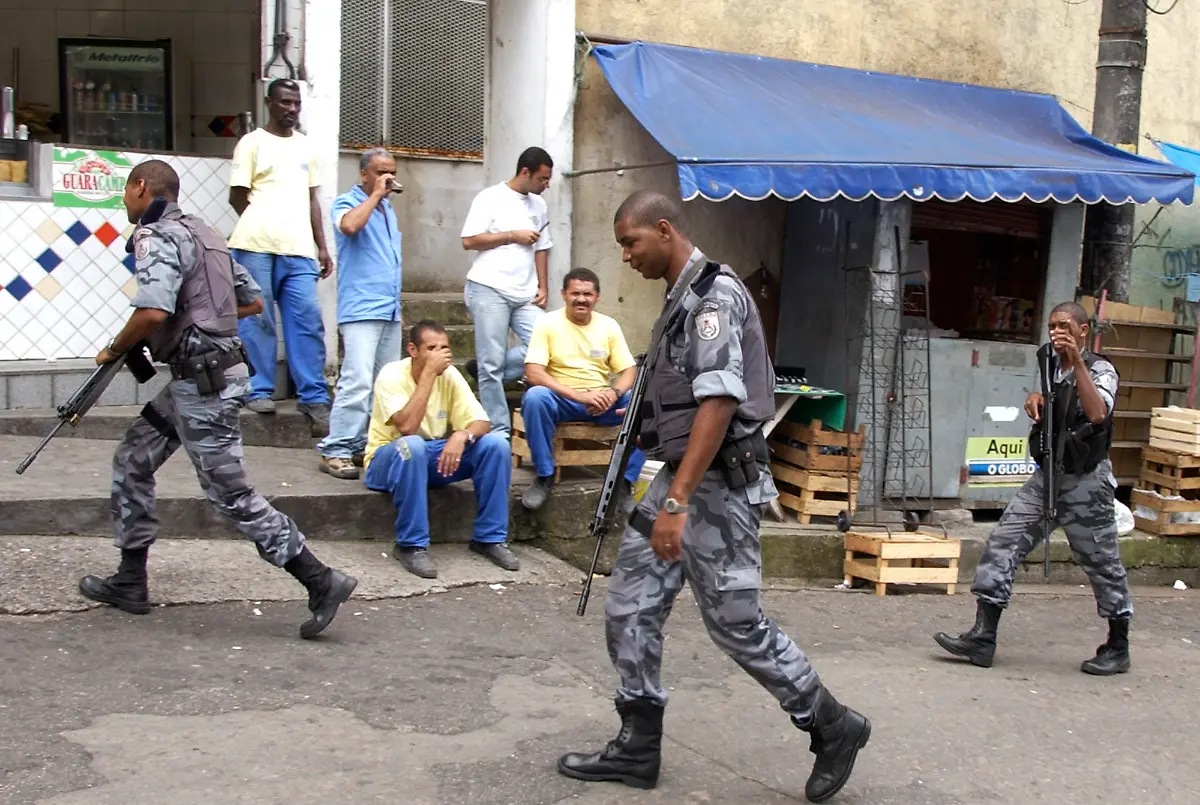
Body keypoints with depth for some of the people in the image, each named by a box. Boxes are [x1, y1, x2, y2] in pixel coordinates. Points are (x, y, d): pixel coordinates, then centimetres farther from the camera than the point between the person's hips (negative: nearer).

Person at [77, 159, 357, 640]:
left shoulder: (156, 237, -12)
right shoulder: (200, 234, 17)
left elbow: (153, 312, -28)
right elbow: (253, 301, 21)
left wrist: (114, 351, -10)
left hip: (203, 383, -10)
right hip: (198, 379, 10)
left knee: (231, 494, -5)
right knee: (132, 461, 17)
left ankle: (321, 582, -2)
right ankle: (130, 583, 24)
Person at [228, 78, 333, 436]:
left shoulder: (305, 146, 19)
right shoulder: (252, 143, 5)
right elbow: (238, 196, 2)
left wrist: (322, 246, 13)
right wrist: (265, 226, -2)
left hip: (299, 249, 4)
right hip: (256, 246, -4)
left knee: (308, 320, -3)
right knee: (257, 320, 0)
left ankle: (314, 396, 0)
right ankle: (259, 392, 8)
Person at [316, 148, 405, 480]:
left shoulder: (388, 209, 21)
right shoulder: (347, 202, -1)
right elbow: (349, 226, -27)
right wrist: (375, 194, -13)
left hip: (390, 312, 8)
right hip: (361, 311, -8)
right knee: (358, 381, -17)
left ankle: (365, 446, 12)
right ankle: (335, 451, -14)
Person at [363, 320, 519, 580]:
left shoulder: (450, 374, -5)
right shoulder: (392, 376, -19)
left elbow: (481, 422, -9)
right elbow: (407, 426, -34)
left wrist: (462, 435, -33)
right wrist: (429, 373, -32)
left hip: (438, 456, 5)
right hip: (390, 460, -5)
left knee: (496, 443, -16)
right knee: (411, 445, -39)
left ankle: (489, 538, -6)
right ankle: (411, 545, -27)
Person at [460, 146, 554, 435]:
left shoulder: (539, 205, 15)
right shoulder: (490, 198, -3)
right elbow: (469, 241, -9)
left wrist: (542, 287, 9)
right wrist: (513, 236, -8)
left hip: (525, 295, 6)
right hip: (489, 290, -6)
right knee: (492, 363, -5)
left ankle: (486, 370, 11)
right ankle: (499, 430, 3)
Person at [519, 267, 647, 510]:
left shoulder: (609, 326, 5)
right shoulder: (548, 323, -6)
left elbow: (630, 371, 3)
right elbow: (533, 374, -17)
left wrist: (613, 393, -22)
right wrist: (579, 395, -28)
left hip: (602, 400, 3)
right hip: (561, 399, -3)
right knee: (535, 397, -36)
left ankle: (625, 481, -14)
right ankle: (545, 476, -19)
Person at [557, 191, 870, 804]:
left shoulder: (714, 293, -15)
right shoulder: (681, 299, 15)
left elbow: (719, 403, -24)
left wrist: (676, 501, -29)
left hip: (716, 483, -9)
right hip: (679, 478, 10)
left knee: (735, 622, -1)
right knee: (630, 609, 7)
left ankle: (833, 727, 16)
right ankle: (637, 748, 17)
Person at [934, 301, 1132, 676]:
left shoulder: (1100, 370, -11)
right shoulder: (1051, 368, 9)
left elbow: (1097, 414, -31)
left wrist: (1077, 361, -31)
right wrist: (1035, 399, 5)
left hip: (1085, 481, -7)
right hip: (1046, 475, 7)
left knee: (1102, 563, 4)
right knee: (1003, 544, -4)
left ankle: (1118, 648, 21)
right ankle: (982, 637, -5)